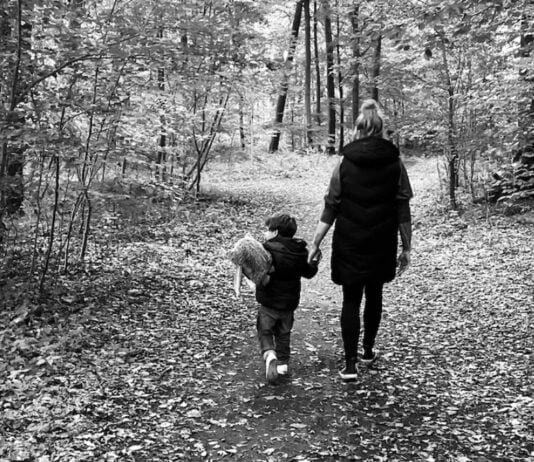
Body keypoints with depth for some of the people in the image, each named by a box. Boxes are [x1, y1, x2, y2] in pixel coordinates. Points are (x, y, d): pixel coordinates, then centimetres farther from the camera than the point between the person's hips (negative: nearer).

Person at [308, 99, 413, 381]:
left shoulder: (345, 163, -4)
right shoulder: (394, 163, -2)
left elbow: (330, 209, -6)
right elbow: (403, 211, -2)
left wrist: (315, 244, -2)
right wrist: (406, 248, 4)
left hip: (348, 244, -1)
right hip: (382, 245, 1)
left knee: (351, 300, 5)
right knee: (374, 295, 19)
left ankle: (350, 364, 0)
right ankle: (368, 351, 33)